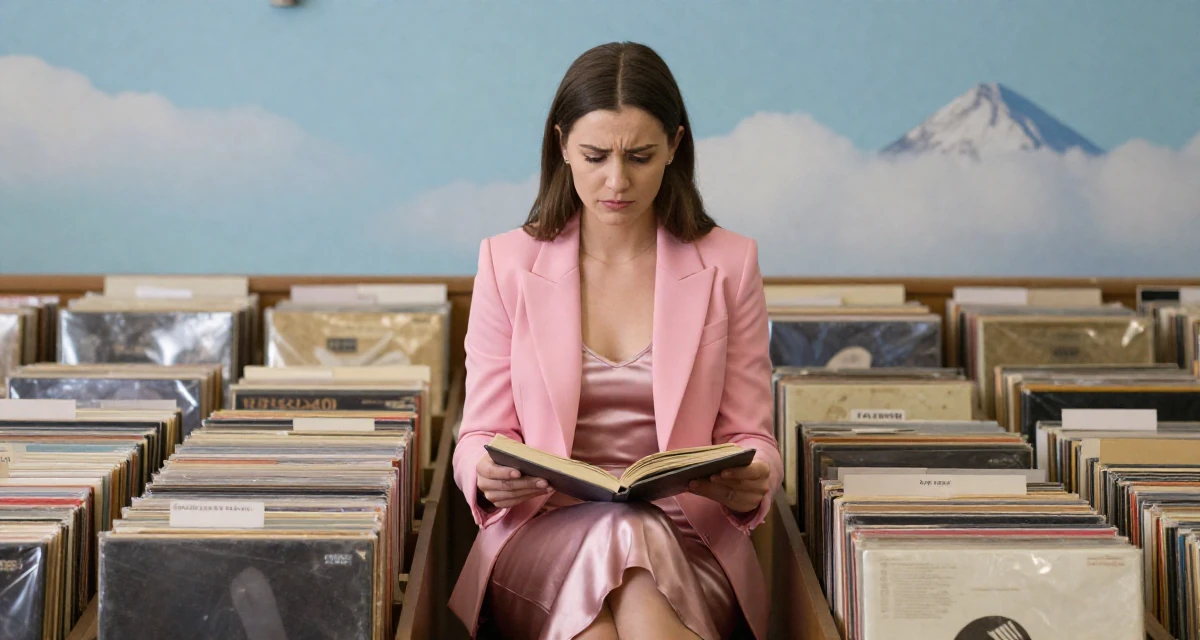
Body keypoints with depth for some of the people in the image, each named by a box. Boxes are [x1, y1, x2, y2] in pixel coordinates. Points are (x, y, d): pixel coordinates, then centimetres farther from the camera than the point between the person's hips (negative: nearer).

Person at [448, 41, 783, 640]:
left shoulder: (728, 264, 8)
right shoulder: (507, 262, 8)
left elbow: (749, 437, 9)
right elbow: (480, 435, 8)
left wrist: (749, 486, -16)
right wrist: (487, 476, -17)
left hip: (687, 536, 0)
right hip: (541, 535, 1)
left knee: (634, 540, -37)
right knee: (618, 536, -36)